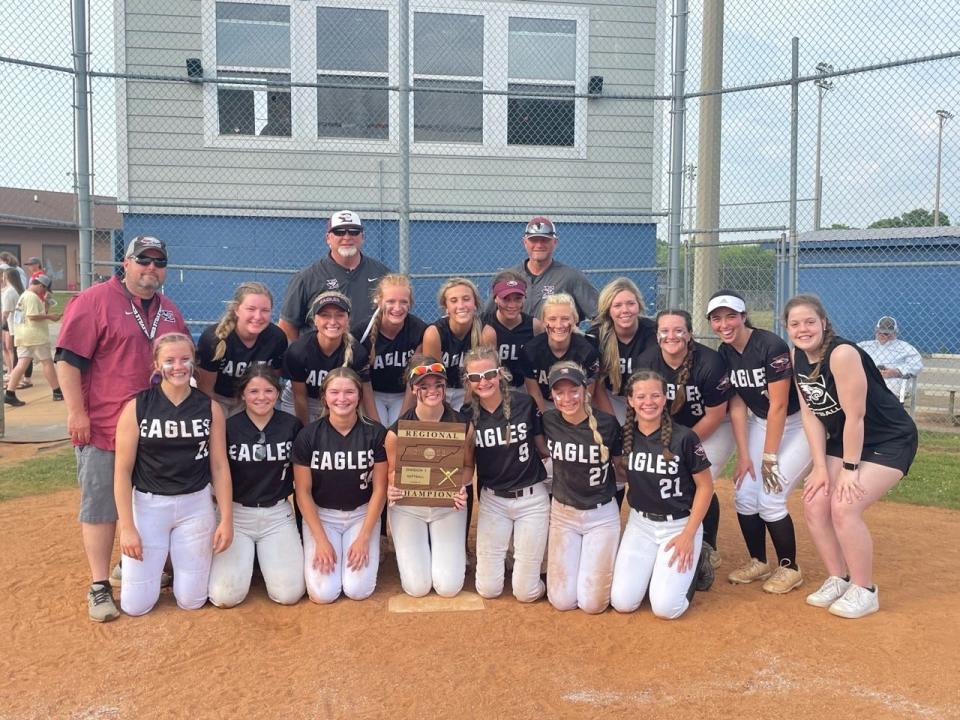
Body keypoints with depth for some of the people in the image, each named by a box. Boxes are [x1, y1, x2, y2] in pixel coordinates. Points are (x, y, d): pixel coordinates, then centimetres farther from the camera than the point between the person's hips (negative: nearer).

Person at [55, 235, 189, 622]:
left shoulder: (170, 312, 11)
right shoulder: (94, 301, -8)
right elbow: (68, 359, -12)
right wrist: (76, 413, -16)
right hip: (103, 428, -6)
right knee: (100, 506, 2)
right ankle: (100, 586, 12)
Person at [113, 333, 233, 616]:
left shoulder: (210, 408, -3)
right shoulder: (137, 407, -9)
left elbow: (220, 467, 1)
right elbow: (122, 470, -6)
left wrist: (227, 519, -2)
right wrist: (126, 527, -10)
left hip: (196, 506, 1)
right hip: (148, 505, -1)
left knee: (191, 602, 5)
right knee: (135, 605, 3)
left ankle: (194, 559, 37)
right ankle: (160, 560, 33)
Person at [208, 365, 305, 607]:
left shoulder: (292, 426, -2)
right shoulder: (228, 427, -6)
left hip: (278, 514, 1)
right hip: (236, 514, -1)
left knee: (289, 594, -11)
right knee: (225, 597, -14)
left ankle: (266, 557, 19)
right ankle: (246, 557, 18)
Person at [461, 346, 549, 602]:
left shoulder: (524, 403, -12)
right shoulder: (467, 414, -6)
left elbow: (544, 448, 1)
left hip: (531, 497, -2)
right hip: (492, 500, 2)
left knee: (526, 592, 1)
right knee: (488, 589, 4)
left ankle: (522, 552, 33)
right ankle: (503, 549, 34)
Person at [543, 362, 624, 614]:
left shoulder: (607, 423, -15)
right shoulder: (547, 421, -10)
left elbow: (620, 466, 1)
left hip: (602, 515, -2)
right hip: (562, 513, 2)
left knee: (592, 603, -3)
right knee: (562, 601, 1)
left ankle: (602, 561, 26)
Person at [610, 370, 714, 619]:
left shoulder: (684, 437, -16)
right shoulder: (624, 436, -4)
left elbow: (705, 486, -8)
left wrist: (688, 535, -11)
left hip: (679, 524, -3)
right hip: (640, 523, 4)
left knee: (665, 608, -12)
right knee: (622, 603, -7)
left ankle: (694, 561, 16)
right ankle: (652, 565, 22)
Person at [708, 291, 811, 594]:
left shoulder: (771, 346, -26)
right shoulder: (724, 353, -6)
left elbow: (778, 405, -23)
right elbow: (737, 405, -2)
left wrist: (770, 458, -19)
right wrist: (744, 455, -6)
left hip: (797, 424, -6)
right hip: (761, 422, 6)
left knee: (770, 499, -12)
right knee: (745, 496, -1)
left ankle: (790, 568, 10)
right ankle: (758, 563, 20)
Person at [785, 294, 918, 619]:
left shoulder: (842, 354, -28)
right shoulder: (797, 357, -5)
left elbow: (855, 416, -25)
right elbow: (811, 414, -3)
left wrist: (850, 469, -18)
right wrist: (820, 467, -7)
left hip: (889, 441, -8)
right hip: (842, 439, 8)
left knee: (844, 507, -18)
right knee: (814, 504, -1)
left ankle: (865, 591, 1)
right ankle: (839, 580, 17)